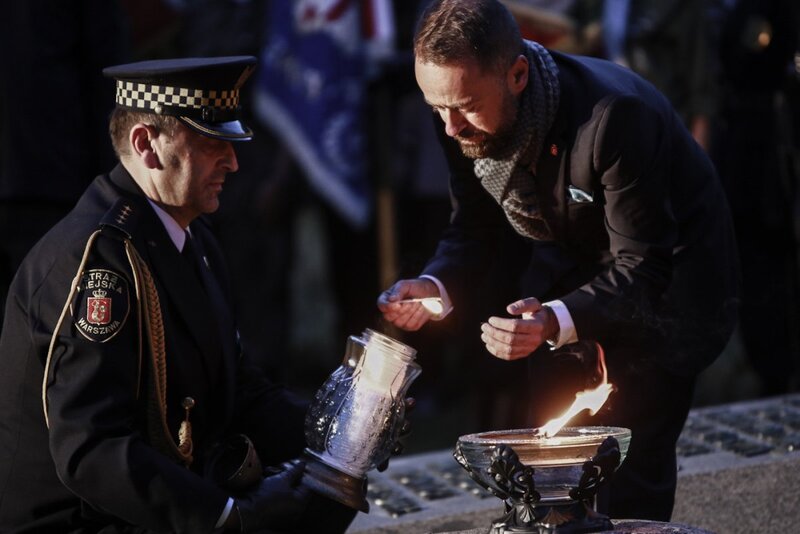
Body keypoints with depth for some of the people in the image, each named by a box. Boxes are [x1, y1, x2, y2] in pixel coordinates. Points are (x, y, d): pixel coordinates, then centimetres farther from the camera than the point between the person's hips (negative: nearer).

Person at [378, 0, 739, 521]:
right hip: (572, 277, 6)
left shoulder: (615, 116, -36)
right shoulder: (465, 122, -16)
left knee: (628, 485, -12)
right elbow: (474, 232, -3)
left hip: (665, 287, -6)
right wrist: (437, 287, -25)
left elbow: (641, 272, -31)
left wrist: (556, 322, -48)